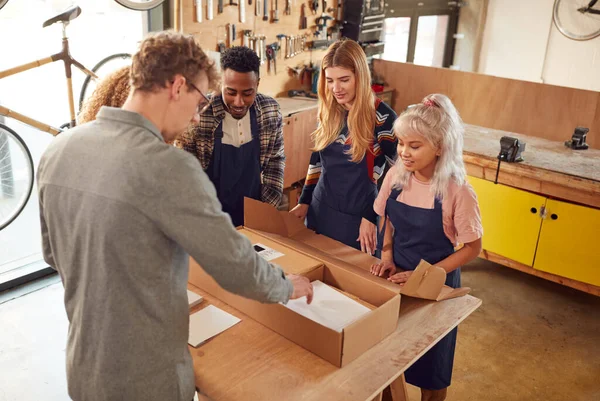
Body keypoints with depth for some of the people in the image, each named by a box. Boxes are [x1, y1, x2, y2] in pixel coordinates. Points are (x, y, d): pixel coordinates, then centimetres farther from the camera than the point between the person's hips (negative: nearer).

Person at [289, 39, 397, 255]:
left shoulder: (381, 117, -16)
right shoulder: (328, 112, 2)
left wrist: (372, 217, -14)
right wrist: (304, 201, 10)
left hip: (357, 218, -5)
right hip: (320, 211, 5)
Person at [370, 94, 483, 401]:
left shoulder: (457, 191, -23)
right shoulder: (396, 177, -10)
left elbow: (472, 248, -14)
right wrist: (387, 254, -10)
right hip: (397, 277, 4)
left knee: (430, 361, 16)